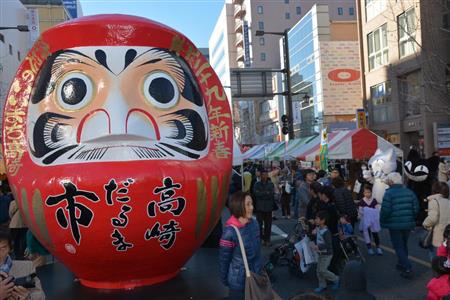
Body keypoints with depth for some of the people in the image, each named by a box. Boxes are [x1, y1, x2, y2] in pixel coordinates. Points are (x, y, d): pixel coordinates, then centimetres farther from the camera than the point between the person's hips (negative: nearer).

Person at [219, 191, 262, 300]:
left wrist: (259, 267, 14)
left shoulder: (254, 223, -7)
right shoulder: (230, 231, -25)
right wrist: (225, 279, -3)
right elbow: (224, 259, -14)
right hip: (239, 281, -6)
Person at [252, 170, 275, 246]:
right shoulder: (257, 184, 7)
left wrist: (261, 194, -13)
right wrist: (266, 193, -12)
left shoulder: (271, 184, 9)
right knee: (259, 224, -3)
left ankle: (267, 240, 10)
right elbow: (256, 193, -10)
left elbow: (272, 194, -7)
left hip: (268, 207, 1)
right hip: (259, 207, -1)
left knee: (268, 225, 2)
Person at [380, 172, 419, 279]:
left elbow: (385, 210, -18)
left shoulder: (389, 193, -13)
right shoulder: (409, 192, 3)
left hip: (394, 225, -6)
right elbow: (416, 208, 2)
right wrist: (411, 219, 17)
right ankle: (402, 264, 35)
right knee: (404, 245, 22)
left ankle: (407, 269, -5)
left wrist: (382, 222, -2)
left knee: (398, 247, 3)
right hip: (408, 224, 6)